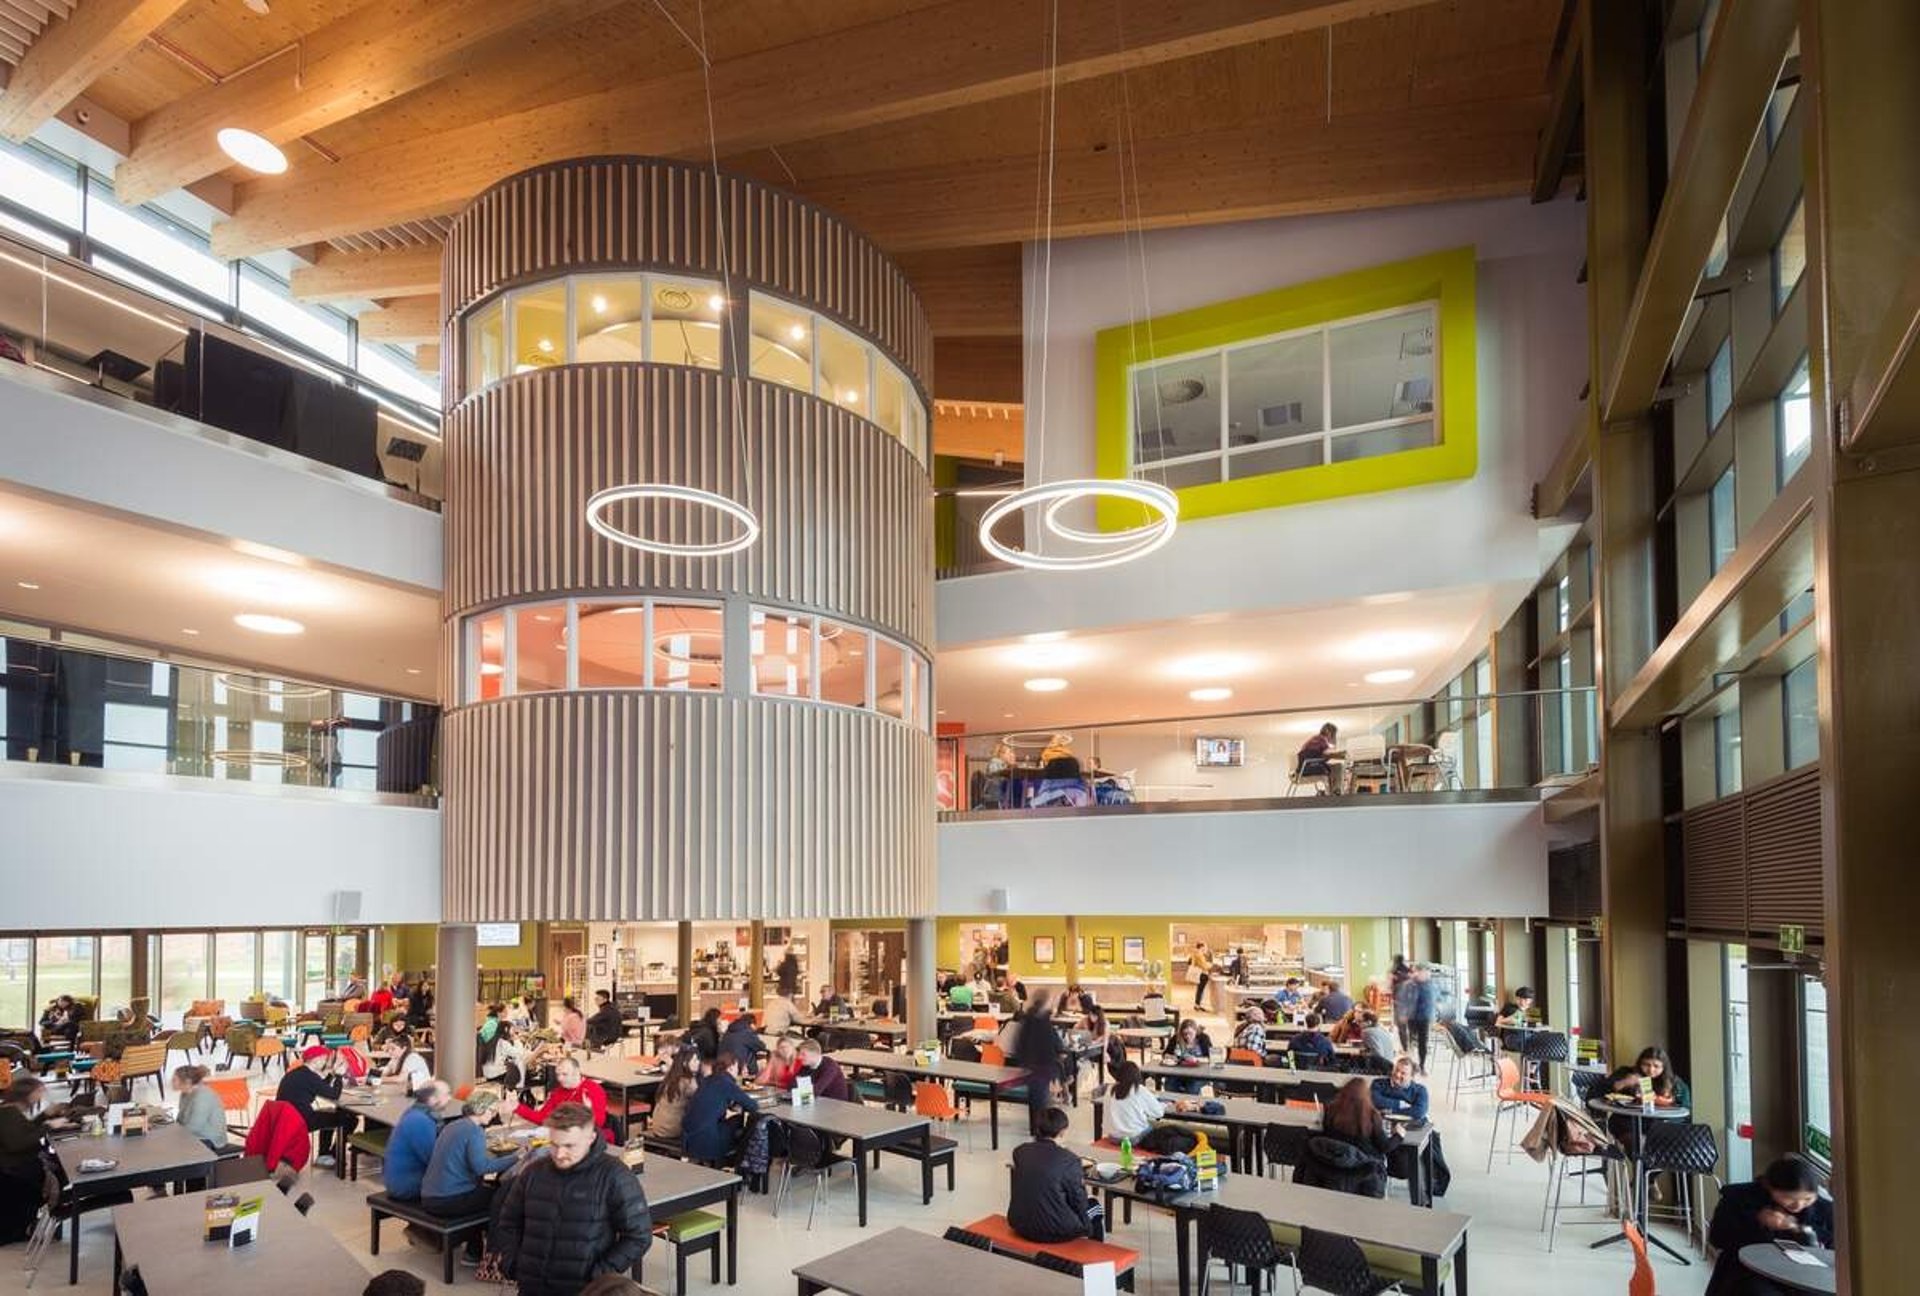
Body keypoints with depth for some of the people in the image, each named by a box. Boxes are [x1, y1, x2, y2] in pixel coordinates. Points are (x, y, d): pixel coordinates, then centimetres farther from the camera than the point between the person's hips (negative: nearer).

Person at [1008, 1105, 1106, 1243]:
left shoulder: (1020, 1152, -2)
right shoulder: (1069, 1160, -16)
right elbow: (1079, 1204, -8)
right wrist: (1081, 1185, 12)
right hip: (1054, 1232, -5)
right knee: (1094, 1206, 22)